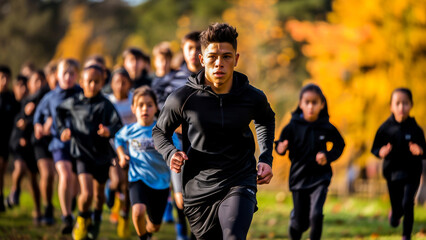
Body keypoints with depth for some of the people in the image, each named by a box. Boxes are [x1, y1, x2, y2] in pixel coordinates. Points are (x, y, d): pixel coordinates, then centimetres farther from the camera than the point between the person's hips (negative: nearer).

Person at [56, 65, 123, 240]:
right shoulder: (74, 103, -2)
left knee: (99, 194, 17)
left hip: (102, 154, 1)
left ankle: (97, 218, 47)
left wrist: (109, 131, -39)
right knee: (86, 194, -16)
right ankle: (82, 219, 13)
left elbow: (118, 125, -19)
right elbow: (60, 111, 19)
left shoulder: (105, 105, -9)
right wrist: (63, 129, 7)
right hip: (83, 154, -1)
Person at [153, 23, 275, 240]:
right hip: (198, 187, 1)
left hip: (239, 183, -1)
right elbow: (160, 132, 9)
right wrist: (170, 153, -12)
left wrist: (266, 160, 9)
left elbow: (266, 121, 21)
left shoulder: (253, 98, -4)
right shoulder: (182, 98, -8)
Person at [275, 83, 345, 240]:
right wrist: (280, 149, -25)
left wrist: (328, 156, -9)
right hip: (299, 177, 1)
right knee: (299, 222, 8)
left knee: (316, 214, -20)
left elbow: (340, 145, 8)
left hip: (320, 176, 0)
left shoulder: (326, 127, -6)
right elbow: (282, 144, -2)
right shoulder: (293, 126, -8)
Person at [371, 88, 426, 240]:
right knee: (397, 208, 11)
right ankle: (395, 213, 50)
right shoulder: (385, 128, -7)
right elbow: (375, 149, 0)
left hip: (412, 172, -1)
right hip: (392, 172, 1)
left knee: (407, 203, -16)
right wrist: (381, 152, -22)